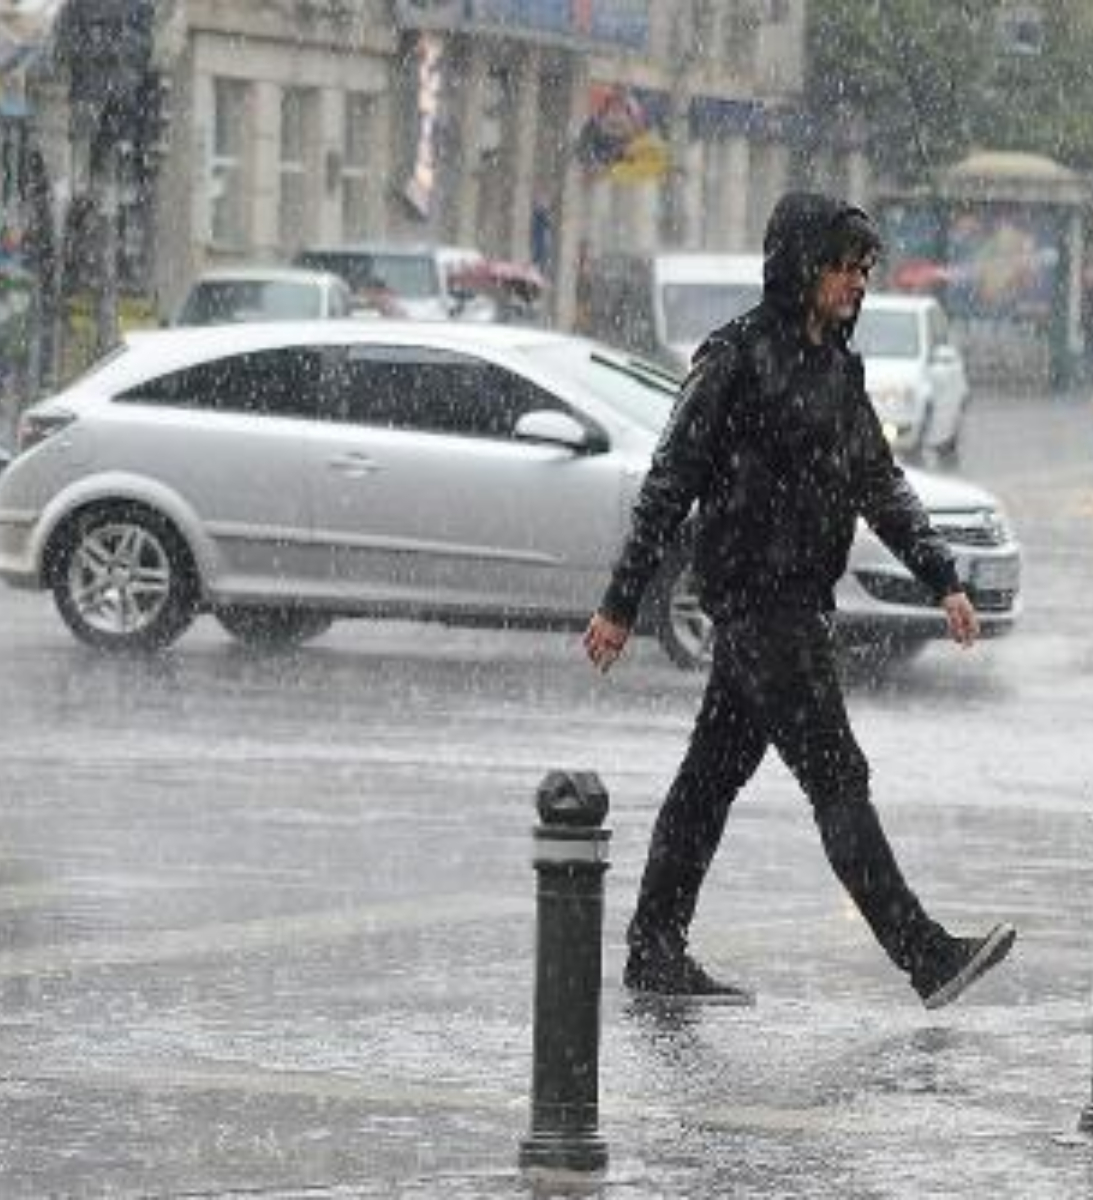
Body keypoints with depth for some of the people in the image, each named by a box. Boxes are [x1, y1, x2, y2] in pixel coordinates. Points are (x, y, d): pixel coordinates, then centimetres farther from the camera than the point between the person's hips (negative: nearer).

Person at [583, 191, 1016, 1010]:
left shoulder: (838, 366, 13)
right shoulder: (738, 358, -11)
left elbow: (881, 484, 21)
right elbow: (670, 483, -11)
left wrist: (944, 580, 12)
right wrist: (621, 605, -11)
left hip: (801, 601, 8)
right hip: (755, 596, -8)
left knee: (717, 772, 11)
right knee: (836, 775, -10)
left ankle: (656, 952, 17)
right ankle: (926, 957, -14)